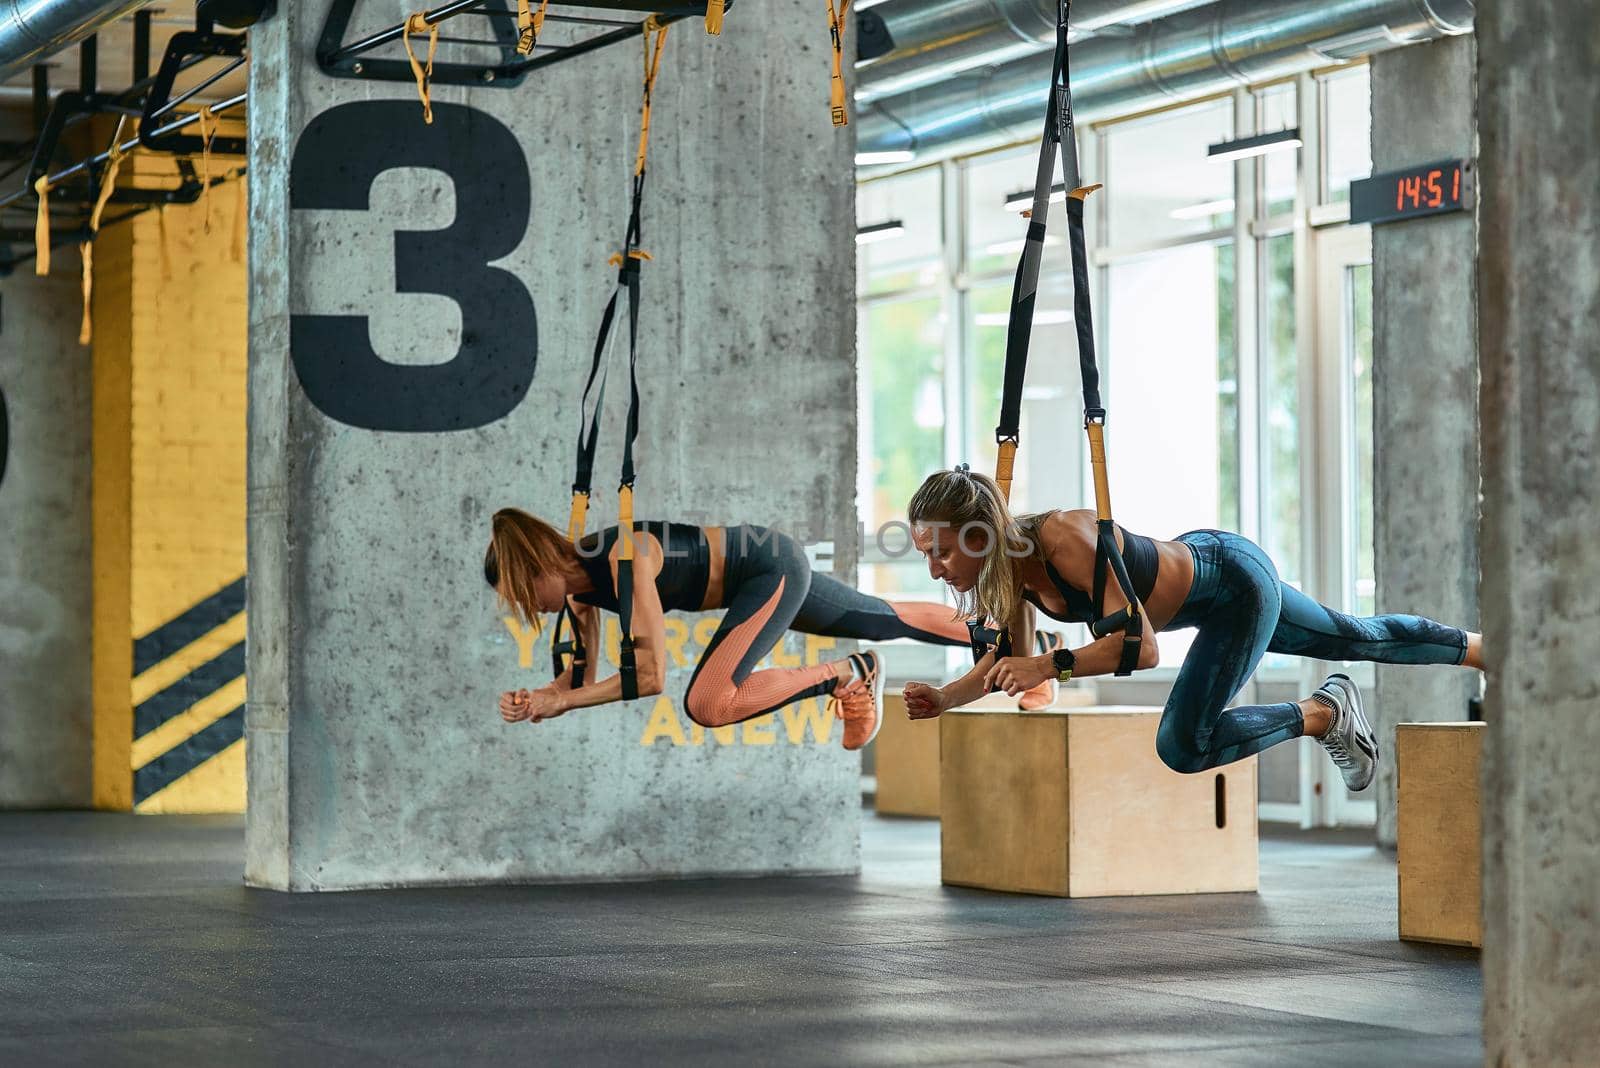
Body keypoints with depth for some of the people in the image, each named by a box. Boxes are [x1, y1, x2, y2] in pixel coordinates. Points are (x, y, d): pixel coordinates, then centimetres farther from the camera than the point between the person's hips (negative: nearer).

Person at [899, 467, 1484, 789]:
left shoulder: (1064, 542, -38)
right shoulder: (1004, 561, -14)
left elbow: (1141, 646, -38)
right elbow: (1007, 661, -1)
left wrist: (1049, 666, -45)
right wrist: (945, 697, -17)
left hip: (1238, 583, -8)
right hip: (1196, 564, 8)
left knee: (1183, 747, -17)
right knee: (1355, 639, 26)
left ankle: (1324, 713, 4)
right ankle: (1481, 648, 47)